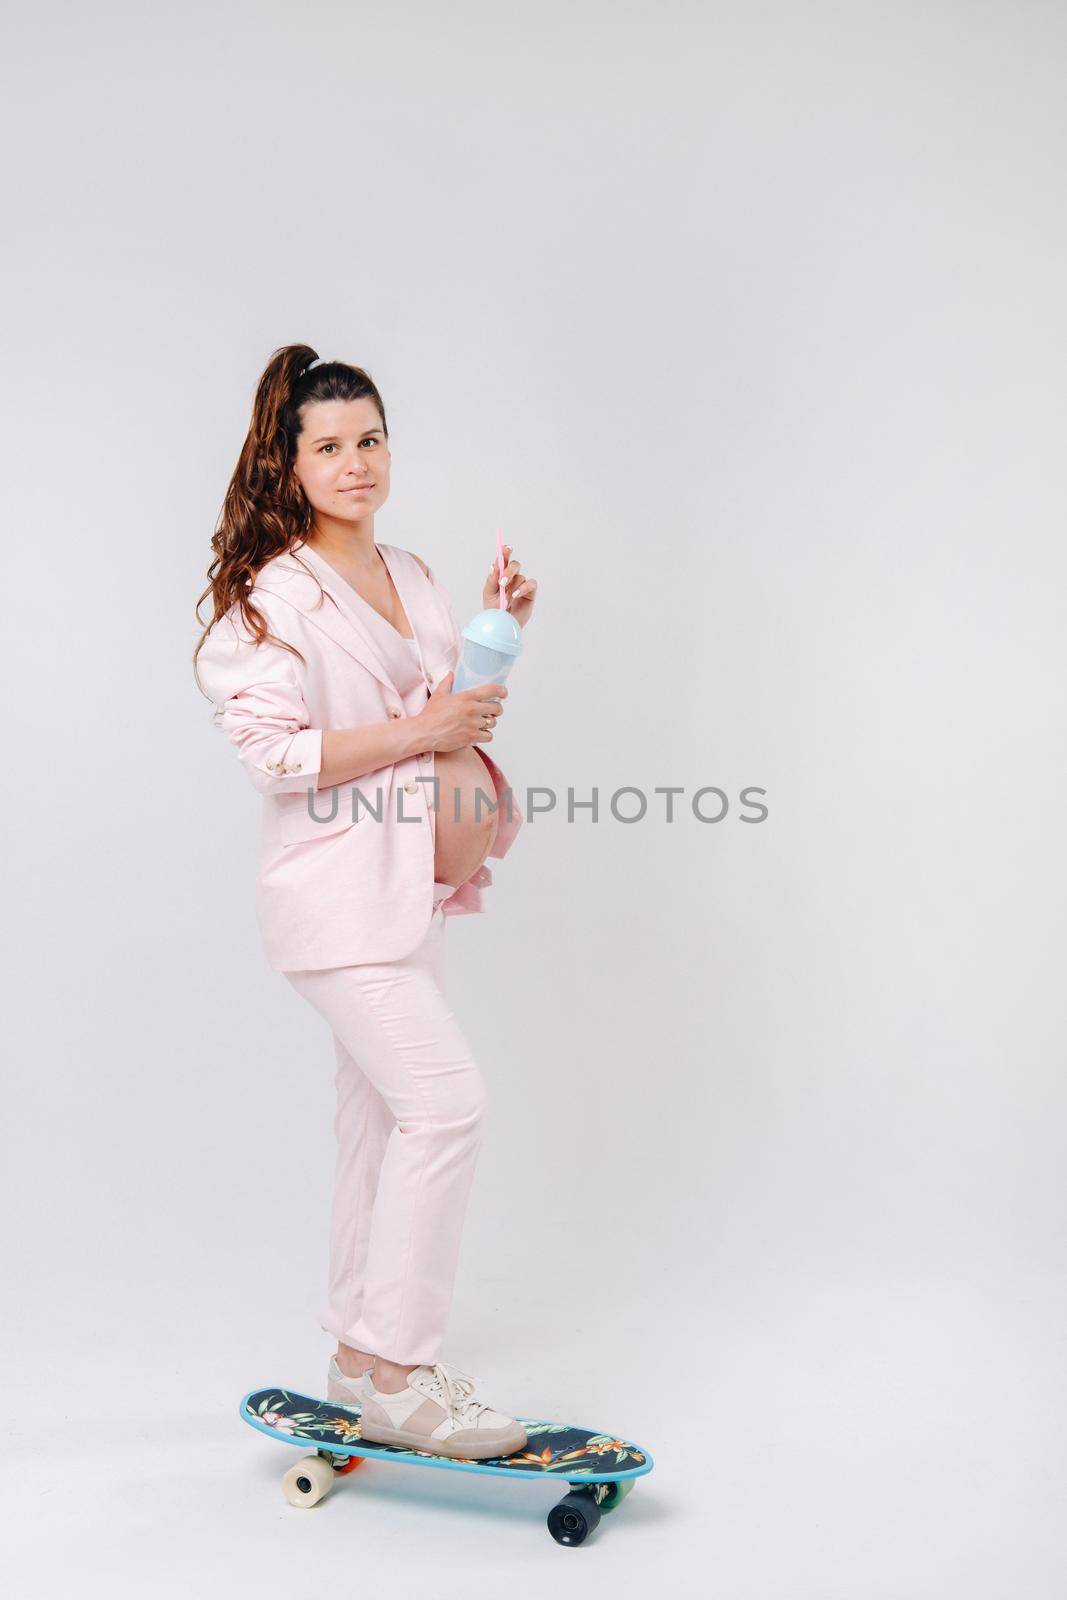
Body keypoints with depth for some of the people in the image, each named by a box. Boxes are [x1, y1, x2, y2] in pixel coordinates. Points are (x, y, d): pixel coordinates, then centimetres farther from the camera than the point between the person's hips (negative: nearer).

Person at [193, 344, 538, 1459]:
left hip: (410, 886, 9)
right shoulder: (277, 592, -11)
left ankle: (364, 1357, 25)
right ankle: (395, 1378, -7)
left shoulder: (409, 576, 14)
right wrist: (417, 732, -20)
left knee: (382, 1116, 13)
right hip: (336, 888, -8)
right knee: (445, 1100, -16)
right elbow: (271, 751, -18)